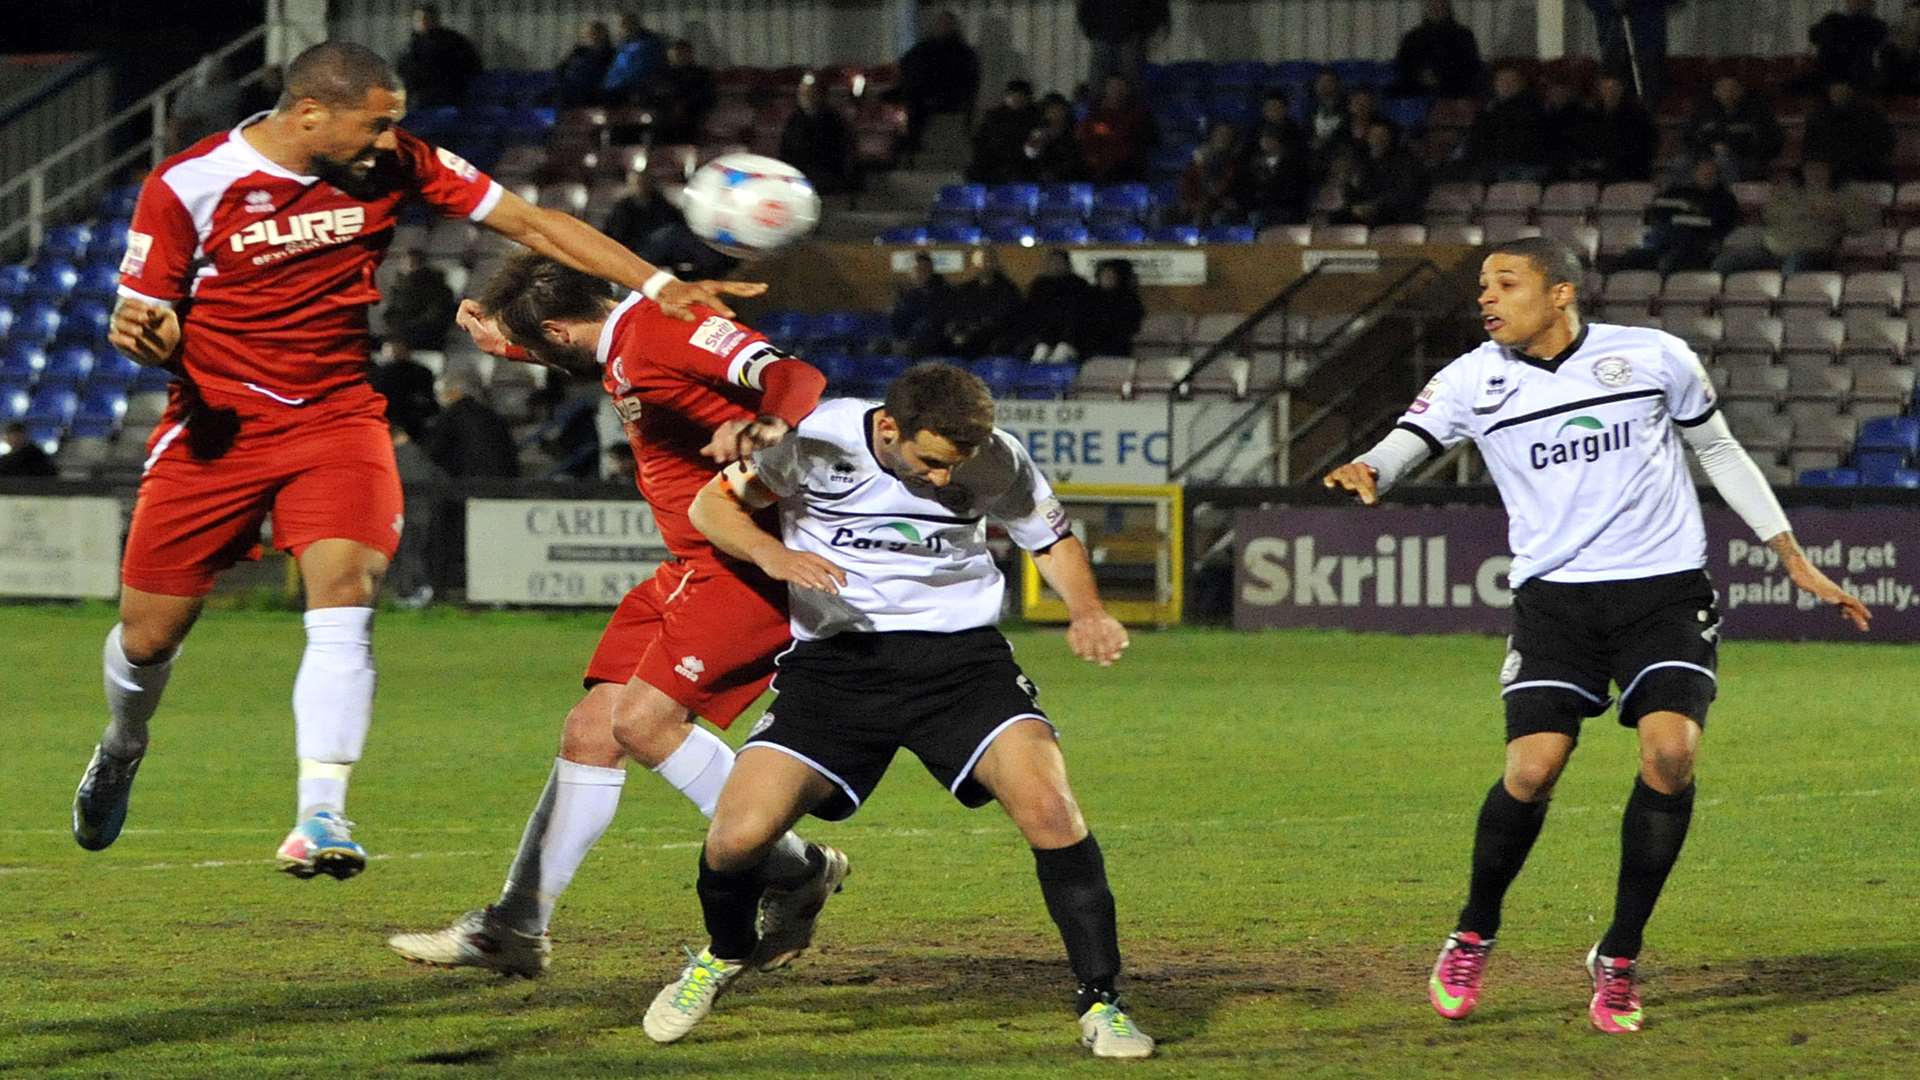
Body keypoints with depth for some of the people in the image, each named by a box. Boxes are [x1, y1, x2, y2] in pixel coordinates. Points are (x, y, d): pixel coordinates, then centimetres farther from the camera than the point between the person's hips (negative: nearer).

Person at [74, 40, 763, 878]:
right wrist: (145, 335, -30)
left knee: (344, 599, -24)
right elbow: (139, 317, -5)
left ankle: (321, 820, -27)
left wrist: (659, 286, -9)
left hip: (338, 417, 1)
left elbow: (531, 224, -3)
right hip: (216, 425, -1)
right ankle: (123, 747, 40)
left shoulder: (394, 163, -6)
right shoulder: (187, 186, -13)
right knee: (148, 637, 5)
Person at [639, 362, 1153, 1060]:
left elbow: (1051, 539, 12)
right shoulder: (817, 440, -12)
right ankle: (724, 956, 22)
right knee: (738, 834, -15)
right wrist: (771, 553, -20)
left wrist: (1086, 612, -9)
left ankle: (1101, 1003, -10)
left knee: (1045, 803, -25)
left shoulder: (996, 461, -7)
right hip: (836, 660, 0)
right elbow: (710, 506, 1)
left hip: (961, 655, 0)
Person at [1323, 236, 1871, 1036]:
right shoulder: (1475, 381, 1)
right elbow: (1410, 438, -13)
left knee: (1671, 751, -20)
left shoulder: (1656, 358, 1)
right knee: (1531, 769, -15)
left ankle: (1619, 959, -3)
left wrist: (1794, 560, 14)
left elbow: (1719, 452, 13)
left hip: (1666, 588, 0)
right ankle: (1472, 939, 11)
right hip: (1555, 598, 0)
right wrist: (1368, 473, -38)